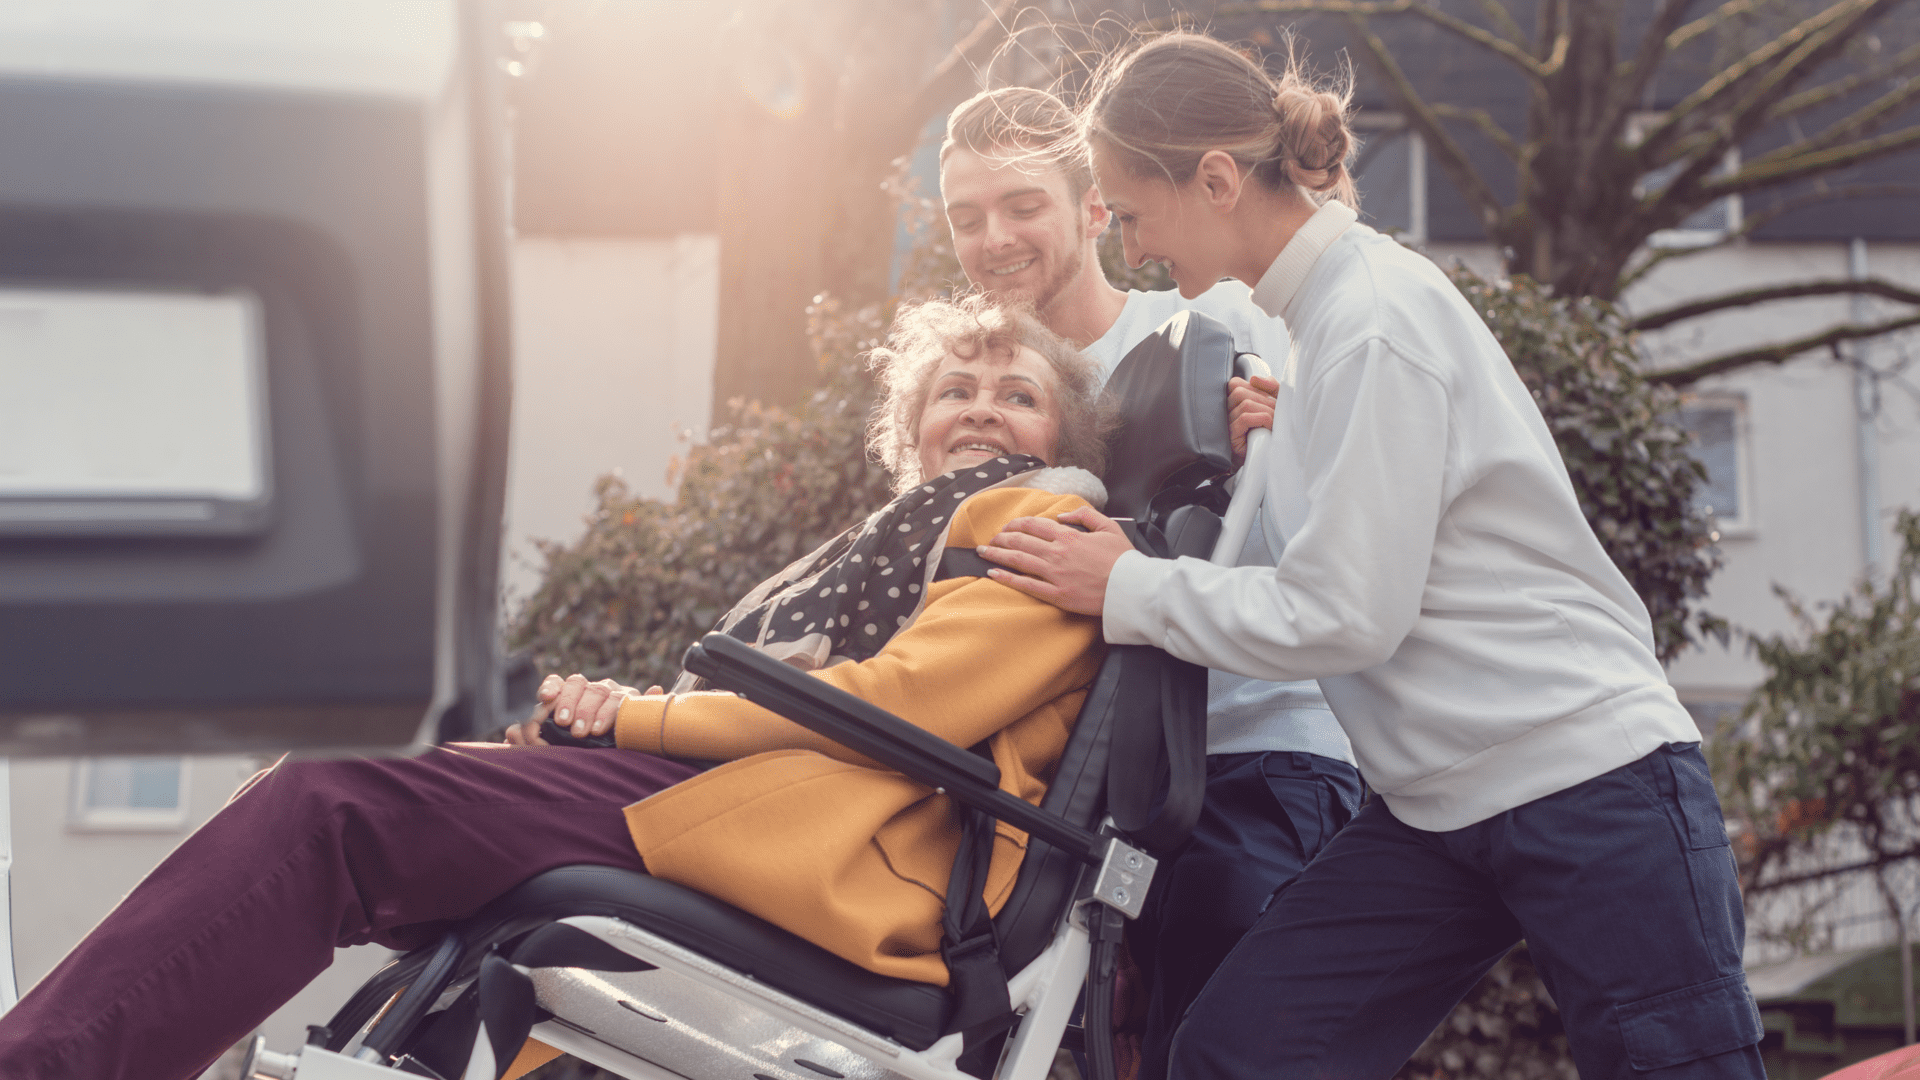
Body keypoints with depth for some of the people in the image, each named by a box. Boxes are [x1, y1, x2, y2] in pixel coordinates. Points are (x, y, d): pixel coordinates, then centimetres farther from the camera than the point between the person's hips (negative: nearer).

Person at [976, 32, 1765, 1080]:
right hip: (1437, 801, 9)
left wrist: (1127, 588, -9)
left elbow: (1341, 617, -19)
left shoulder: (1374, 322, -16)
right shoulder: (1327, 307, 11)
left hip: (1590, 786, -9)